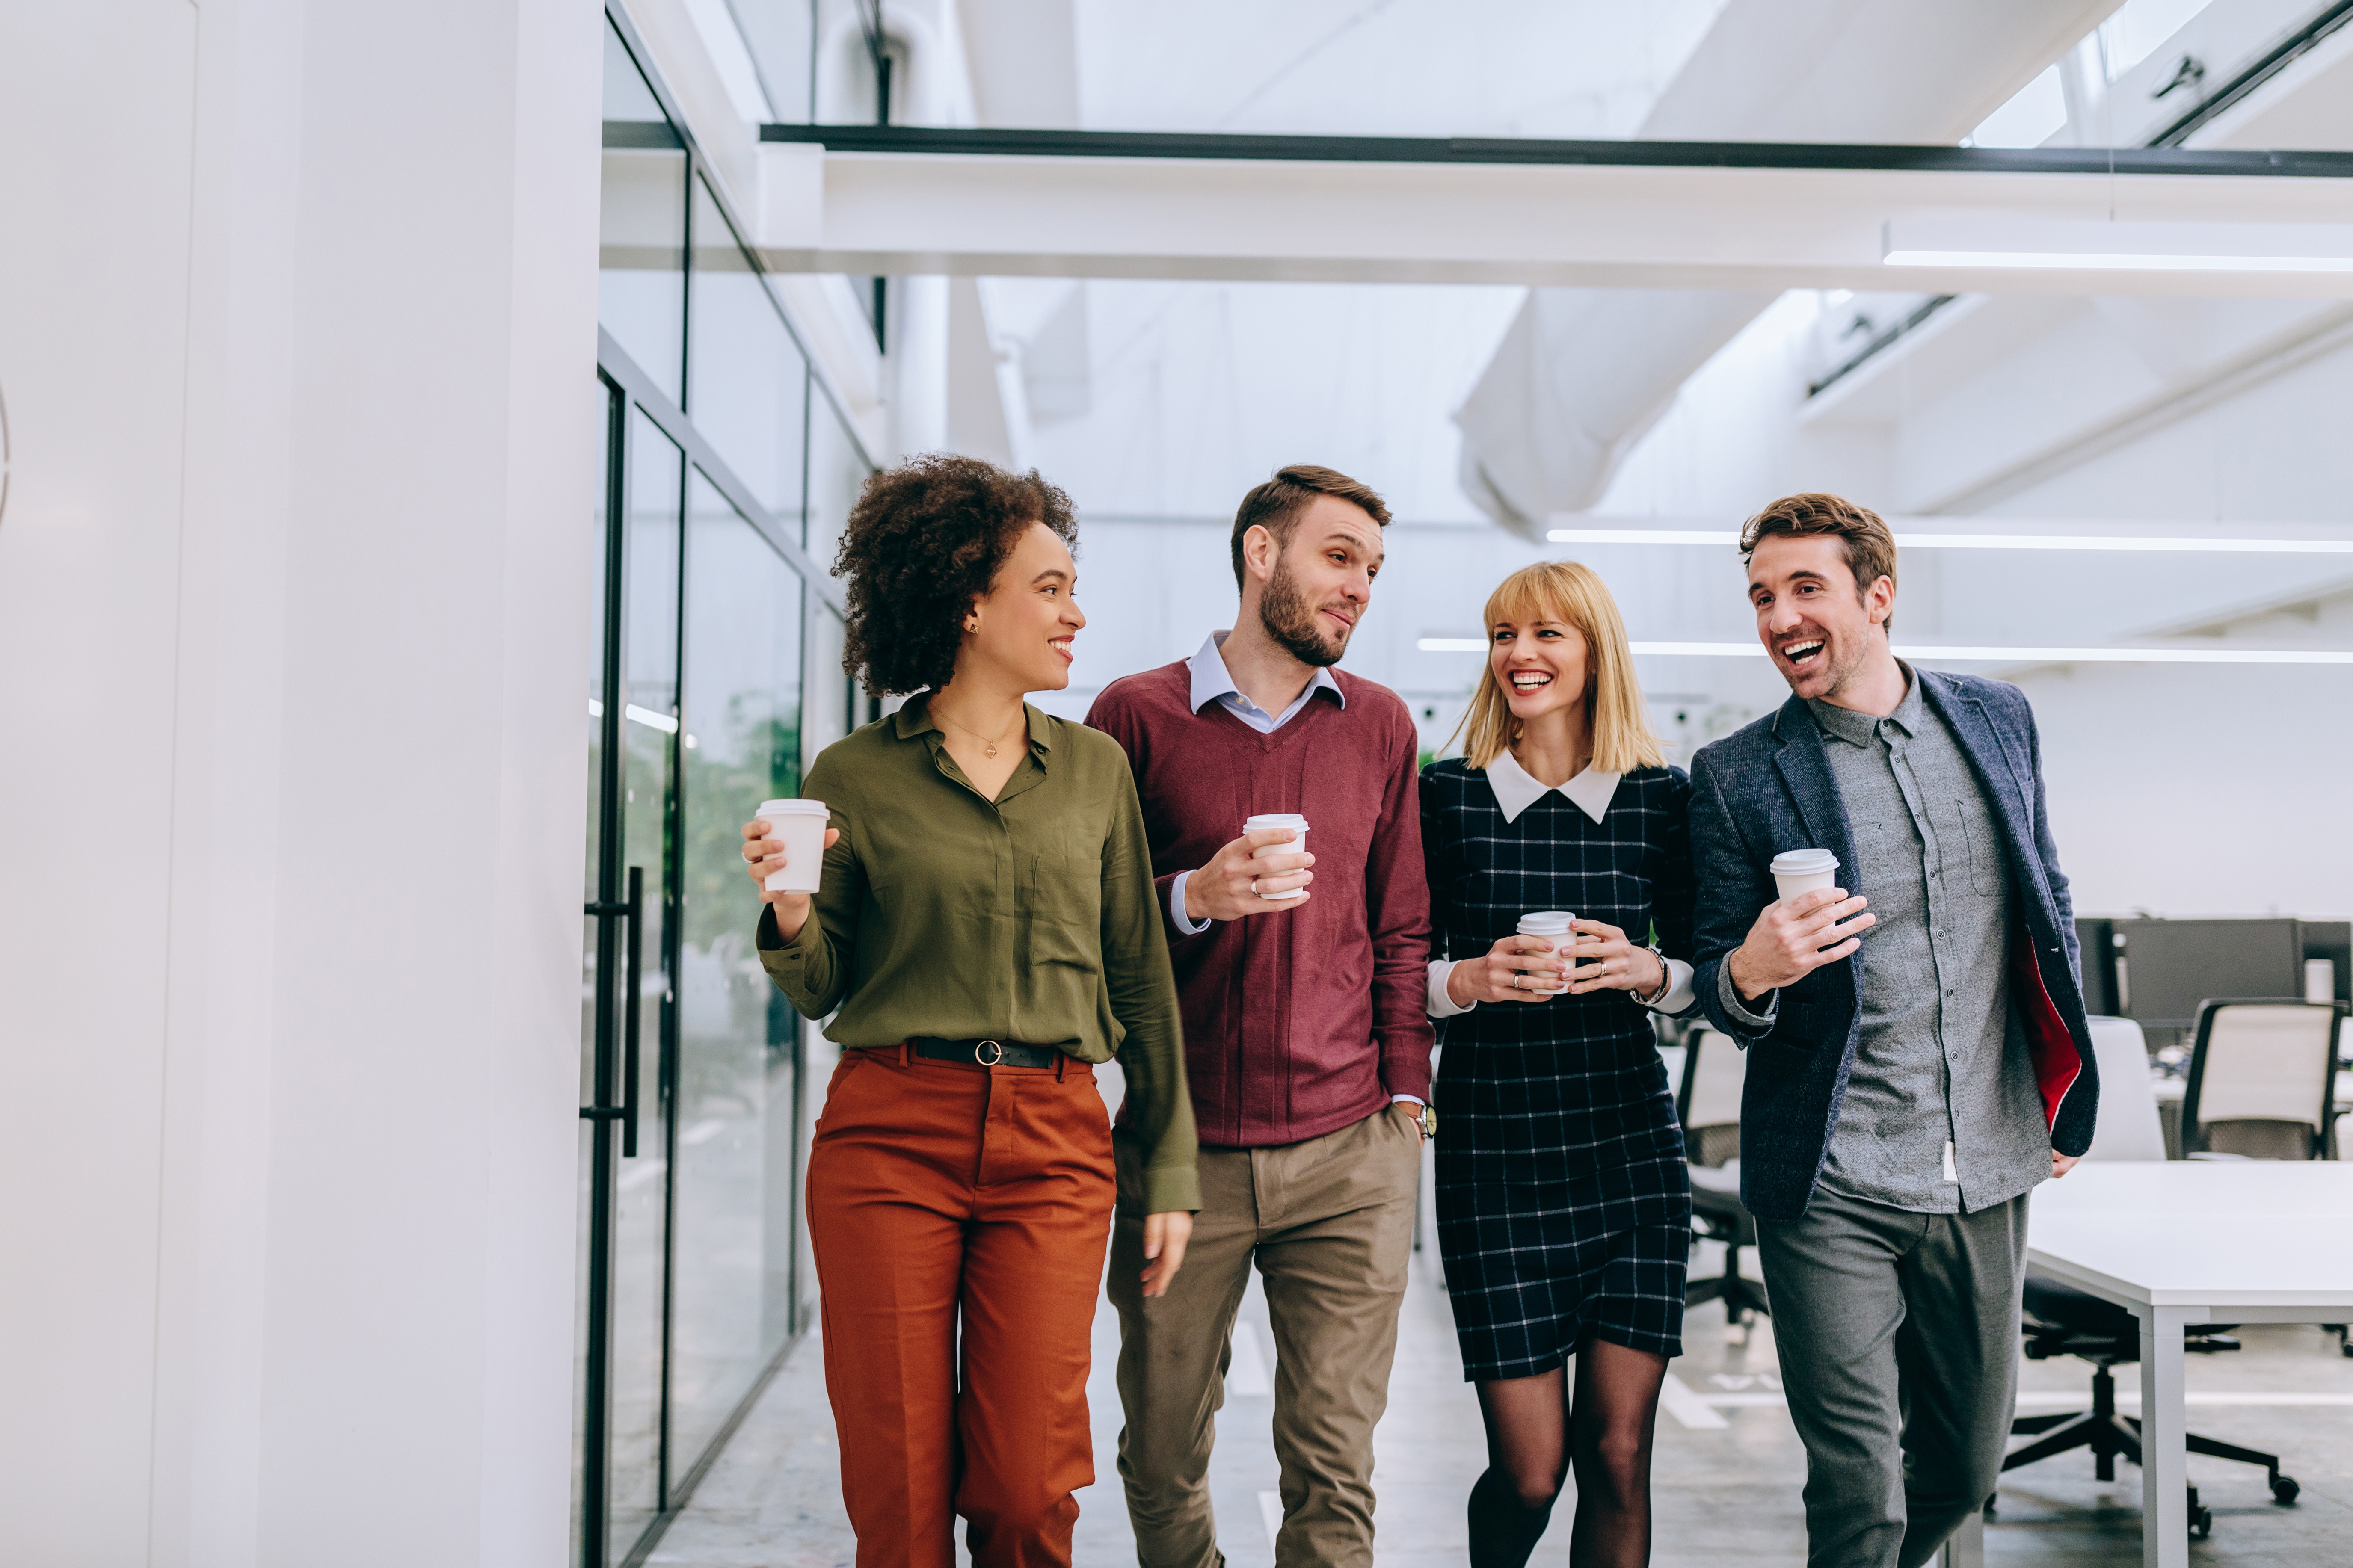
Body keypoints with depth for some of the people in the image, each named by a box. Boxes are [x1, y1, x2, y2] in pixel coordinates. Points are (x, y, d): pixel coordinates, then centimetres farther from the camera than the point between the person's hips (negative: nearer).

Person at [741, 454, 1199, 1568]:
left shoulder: (1095, 769, 9)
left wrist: (1168, 1170, 8)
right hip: (889, 1132, -1)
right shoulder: (853, 778, 2)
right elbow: (822, 991, 7)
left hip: (1054, 1146, 2)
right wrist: (789, 916, -15)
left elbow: (1140, 981, 11)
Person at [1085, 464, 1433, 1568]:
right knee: (1163, 1454, 9)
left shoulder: (1379, 725, 11)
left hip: (1348, 1154, 2)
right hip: (1180, 1149, -1)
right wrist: (1194, 898, -14)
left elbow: (1402, 930, 15)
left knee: (1335, 1465, 2)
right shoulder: (1136, 714, 2)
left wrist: (1405, 1098, 7)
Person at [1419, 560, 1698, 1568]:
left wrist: (1647, 973, -9)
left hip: (1631, 1142, 2)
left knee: (1618, 1454, 2)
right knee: (1530, 1467, 1)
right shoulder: (1448, 795, 1)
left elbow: (1700, 968, 11)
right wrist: (1468, 980, -15)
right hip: (1493, 1145, -1)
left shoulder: (1661, 796, 4)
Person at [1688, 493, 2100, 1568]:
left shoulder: (1998, 719, 5)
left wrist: (2064, 1099, 15)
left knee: (1967, 1463, 18)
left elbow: (2050, 904, 16)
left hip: (1989, 1170, 4)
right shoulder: (1736, 775, -5)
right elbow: (1718, 989, 0)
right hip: (1831, 1193, -4)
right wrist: (1747, 977, -24)